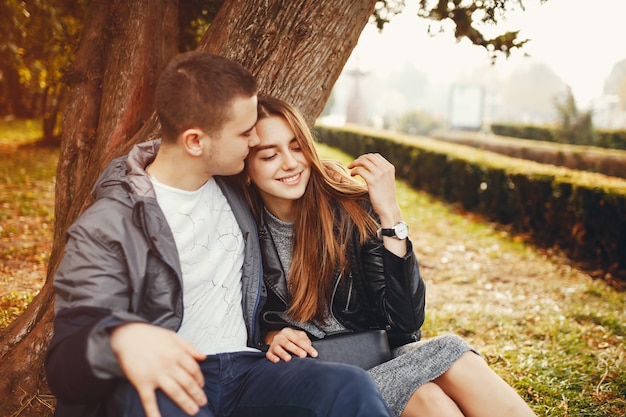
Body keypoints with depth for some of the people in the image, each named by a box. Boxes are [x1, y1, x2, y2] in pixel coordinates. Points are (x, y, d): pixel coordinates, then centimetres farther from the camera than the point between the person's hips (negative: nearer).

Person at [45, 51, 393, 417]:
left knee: (351, 387, -27)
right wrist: (119, 337, -34)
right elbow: (65, 370, -11)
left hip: (246, 372, 4)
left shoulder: (235, 194, 16)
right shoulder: (107, 227, -3)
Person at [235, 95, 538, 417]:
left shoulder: (350, 208, -8)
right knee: (449, 356, -28)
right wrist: (273, 337, -15)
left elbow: (405, 323, -14)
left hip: (382, 355, 2)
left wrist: (390, 215, -20)